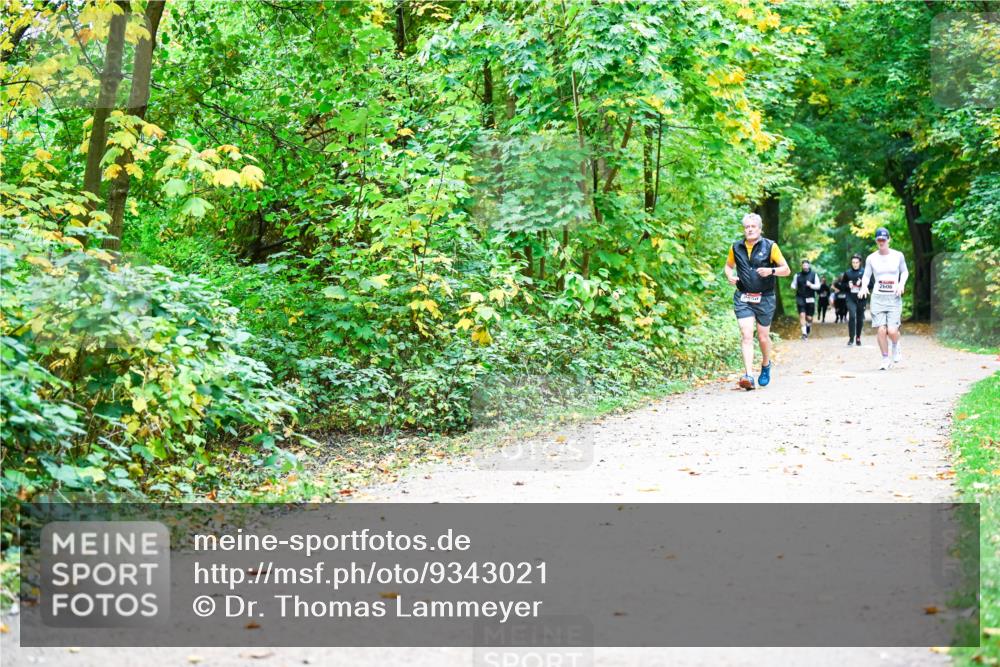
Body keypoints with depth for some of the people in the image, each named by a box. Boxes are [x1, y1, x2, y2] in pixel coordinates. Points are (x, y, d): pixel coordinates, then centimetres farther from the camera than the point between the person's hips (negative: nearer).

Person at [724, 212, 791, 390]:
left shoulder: (770, 246, -3)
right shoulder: (736, 247, 5)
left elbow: (786, 269, -1)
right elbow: (729, 266, 23)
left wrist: (771, 271, -20)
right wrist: (730, 276, 0)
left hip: (764, 298, -1)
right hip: (743, 298, 1)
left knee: (763, 337, 9)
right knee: (746, 335, -13)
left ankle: (766, 365, 39)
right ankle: (748, 375, -20)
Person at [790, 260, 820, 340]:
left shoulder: (813, 274, 2)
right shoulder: (797, 275, 5)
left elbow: (818, 286, 2)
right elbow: (793, 285, 13)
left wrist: (811, 285, -17)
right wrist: (794, 287, -11)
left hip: (810, 299, 0)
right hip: (800, 298, 0)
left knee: (809, 317, 3)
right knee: (802, 315, -13)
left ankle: (808, 326, 35)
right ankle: (804, 333, -10)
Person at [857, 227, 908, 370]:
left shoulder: (898, 256, 1)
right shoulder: (871, 258, 3)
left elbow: (905, 271, 13)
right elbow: (866, 275, 9)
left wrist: (902, 283, -5)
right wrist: (864, 286, -11)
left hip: (894, 298, -1)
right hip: (877, 297, 1)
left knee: (892, 330, -12)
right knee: (881, 330, -7)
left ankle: (896, 347, 23)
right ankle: (886, 360, 8)